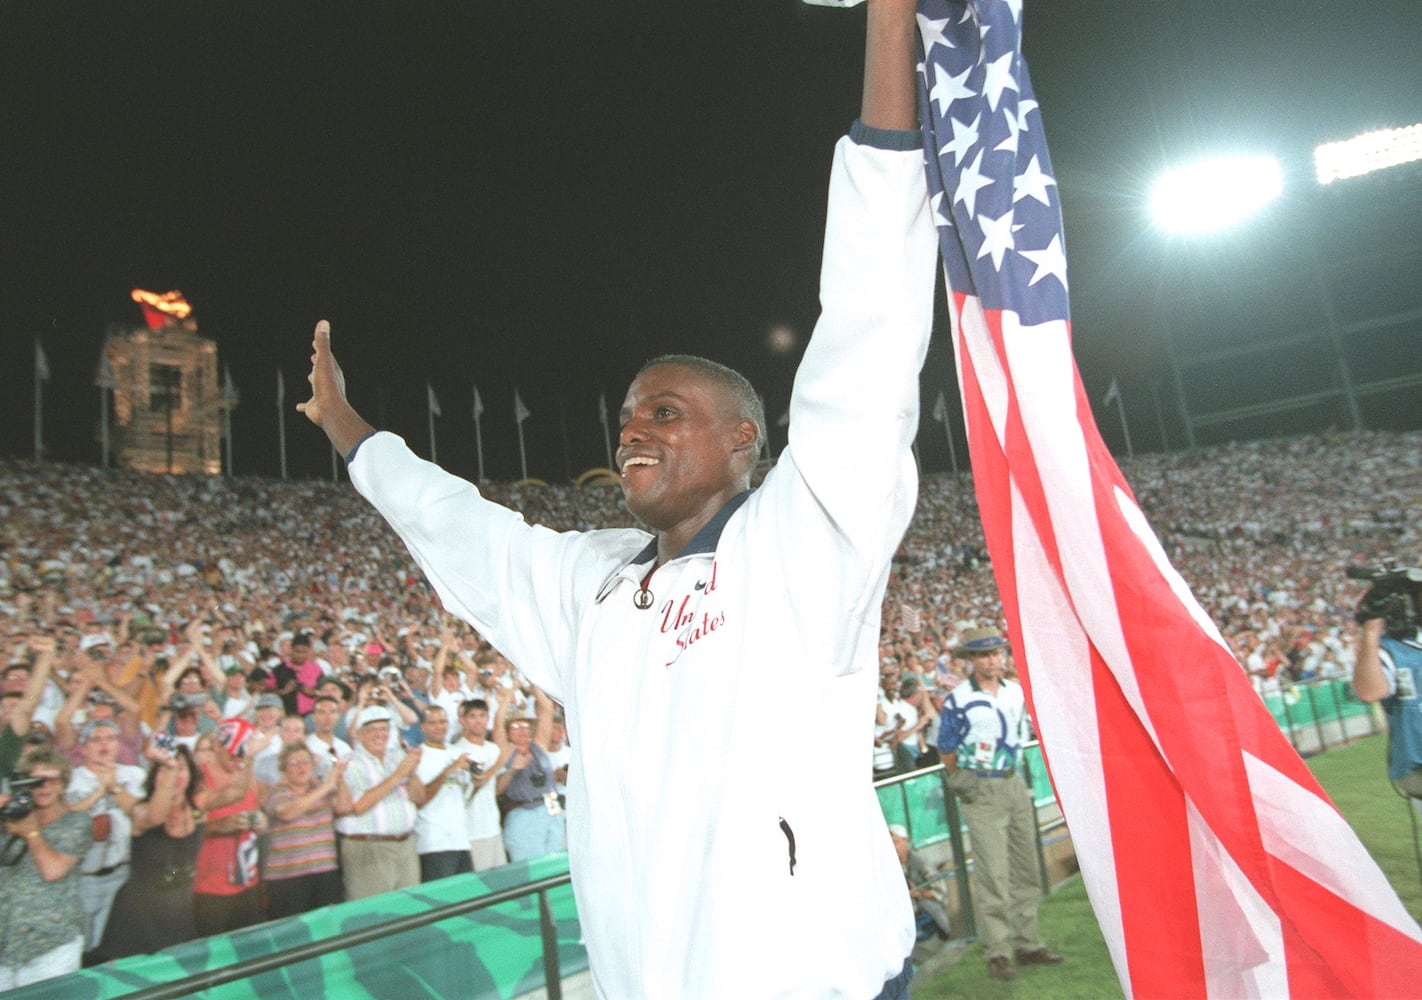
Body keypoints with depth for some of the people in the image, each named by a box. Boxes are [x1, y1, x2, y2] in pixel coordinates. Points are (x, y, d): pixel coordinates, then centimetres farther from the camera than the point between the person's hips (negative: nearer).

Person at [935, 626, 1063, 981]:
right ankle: (997, 952, 6)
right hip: (981, 792, -6)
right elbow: (947, 750, -3)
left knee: (1026, 869, 13)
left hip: (1015, 785, 6)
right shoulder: (958, 700, -12)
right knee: (993, 875, -4)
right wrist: (965, 782, 5)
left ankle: (1027, 943, 26)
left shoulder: (1016, 692, 5)